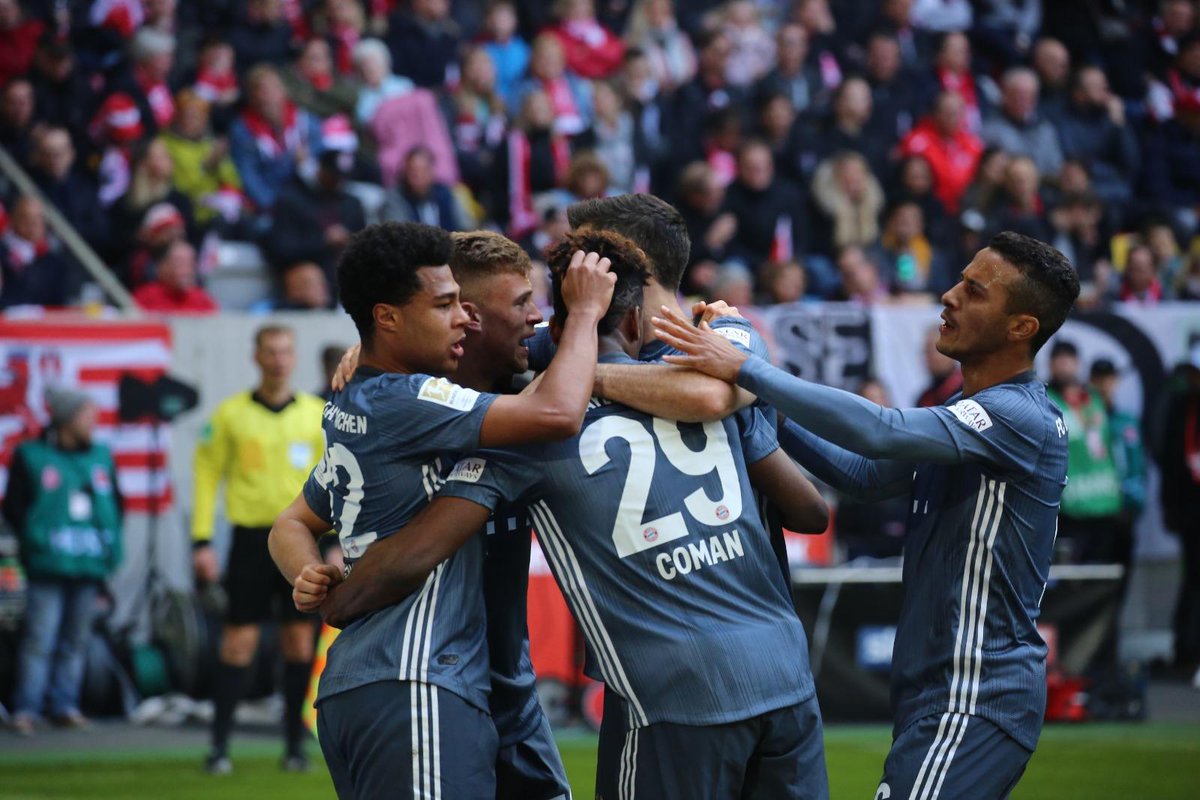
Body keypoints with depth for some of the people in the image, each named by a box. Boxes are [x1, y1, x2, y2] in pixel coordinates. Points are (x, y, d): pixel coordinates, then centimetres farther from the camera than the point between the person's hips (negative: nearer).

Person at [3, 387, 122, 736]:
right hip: (48, 566, -5)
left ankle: (64, 706, 13)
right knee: (39, 640, -8)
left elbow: (116, 504, 19)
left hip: (89, 565, 5)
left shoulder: (101, 457, 13)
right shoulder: (31, 456, 0)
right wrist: (35, 542, -6)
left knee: (76, 641, 6)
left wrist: (110, 544, 6)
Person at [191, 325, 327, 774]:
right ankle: (219, 746, 1)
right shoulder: (231, 413, 2)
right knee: (239, 641, -4)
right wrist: (202, 540, -3)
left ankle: (295, 745, 10)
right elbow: (207, 473, 3)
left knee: (299, 641, 3)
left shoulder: (317, 414, 6)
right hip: (251, 539, -2)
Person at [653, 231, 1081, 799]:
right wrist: (769, 417, 6)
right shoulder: (967, 411, 15)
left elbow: (882, 432, -29)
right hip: (941, 689, 10)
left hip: (974, 704, -10)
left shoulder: (1019, 417, -17)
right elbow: (867, 475, 18)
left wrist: (746, 369, -27)